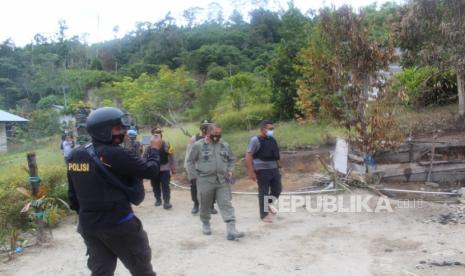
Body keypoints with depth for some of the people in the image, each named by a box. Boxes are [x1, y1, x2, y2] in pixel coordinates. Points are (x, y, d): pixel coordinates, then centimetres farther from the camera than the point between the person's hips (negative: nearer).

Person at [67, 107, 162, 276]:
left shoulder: (75, 155, 2)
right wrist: (155, 149, 3)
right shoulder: (114, 154, -21)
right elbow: (150, 171, -15)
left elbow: (72, 193, 10)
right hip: (118, 224, -7)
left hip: (88, 225, 7)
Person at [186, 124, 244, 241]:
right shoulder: (198, 145, -5)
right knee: (205, 205, 11)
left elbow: (231, 159, 20)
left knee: (226, 205, -4)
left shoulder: (225, 145, 7)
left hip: (222, 181, 3)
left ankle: (231, 231, -7)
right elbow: (190, 161, 0)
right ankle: (205, 224, 35)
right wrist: (194, 176, -5)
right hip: (205, 181, -2)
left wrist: (230, 170, 4)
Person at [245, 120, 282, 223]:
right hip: (262, 170, -7)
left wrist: (279, 166, 16)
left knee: (277, 189, 12)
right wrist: (251, 172, -19)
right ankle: (264, 215, 16)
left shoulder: (272, 140, 10)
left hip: (274, 169, 7)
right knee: (263, 192, 2)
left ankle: (269, 203, 39)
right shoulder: (256, 140, -12)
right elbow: (248, 156, -16)